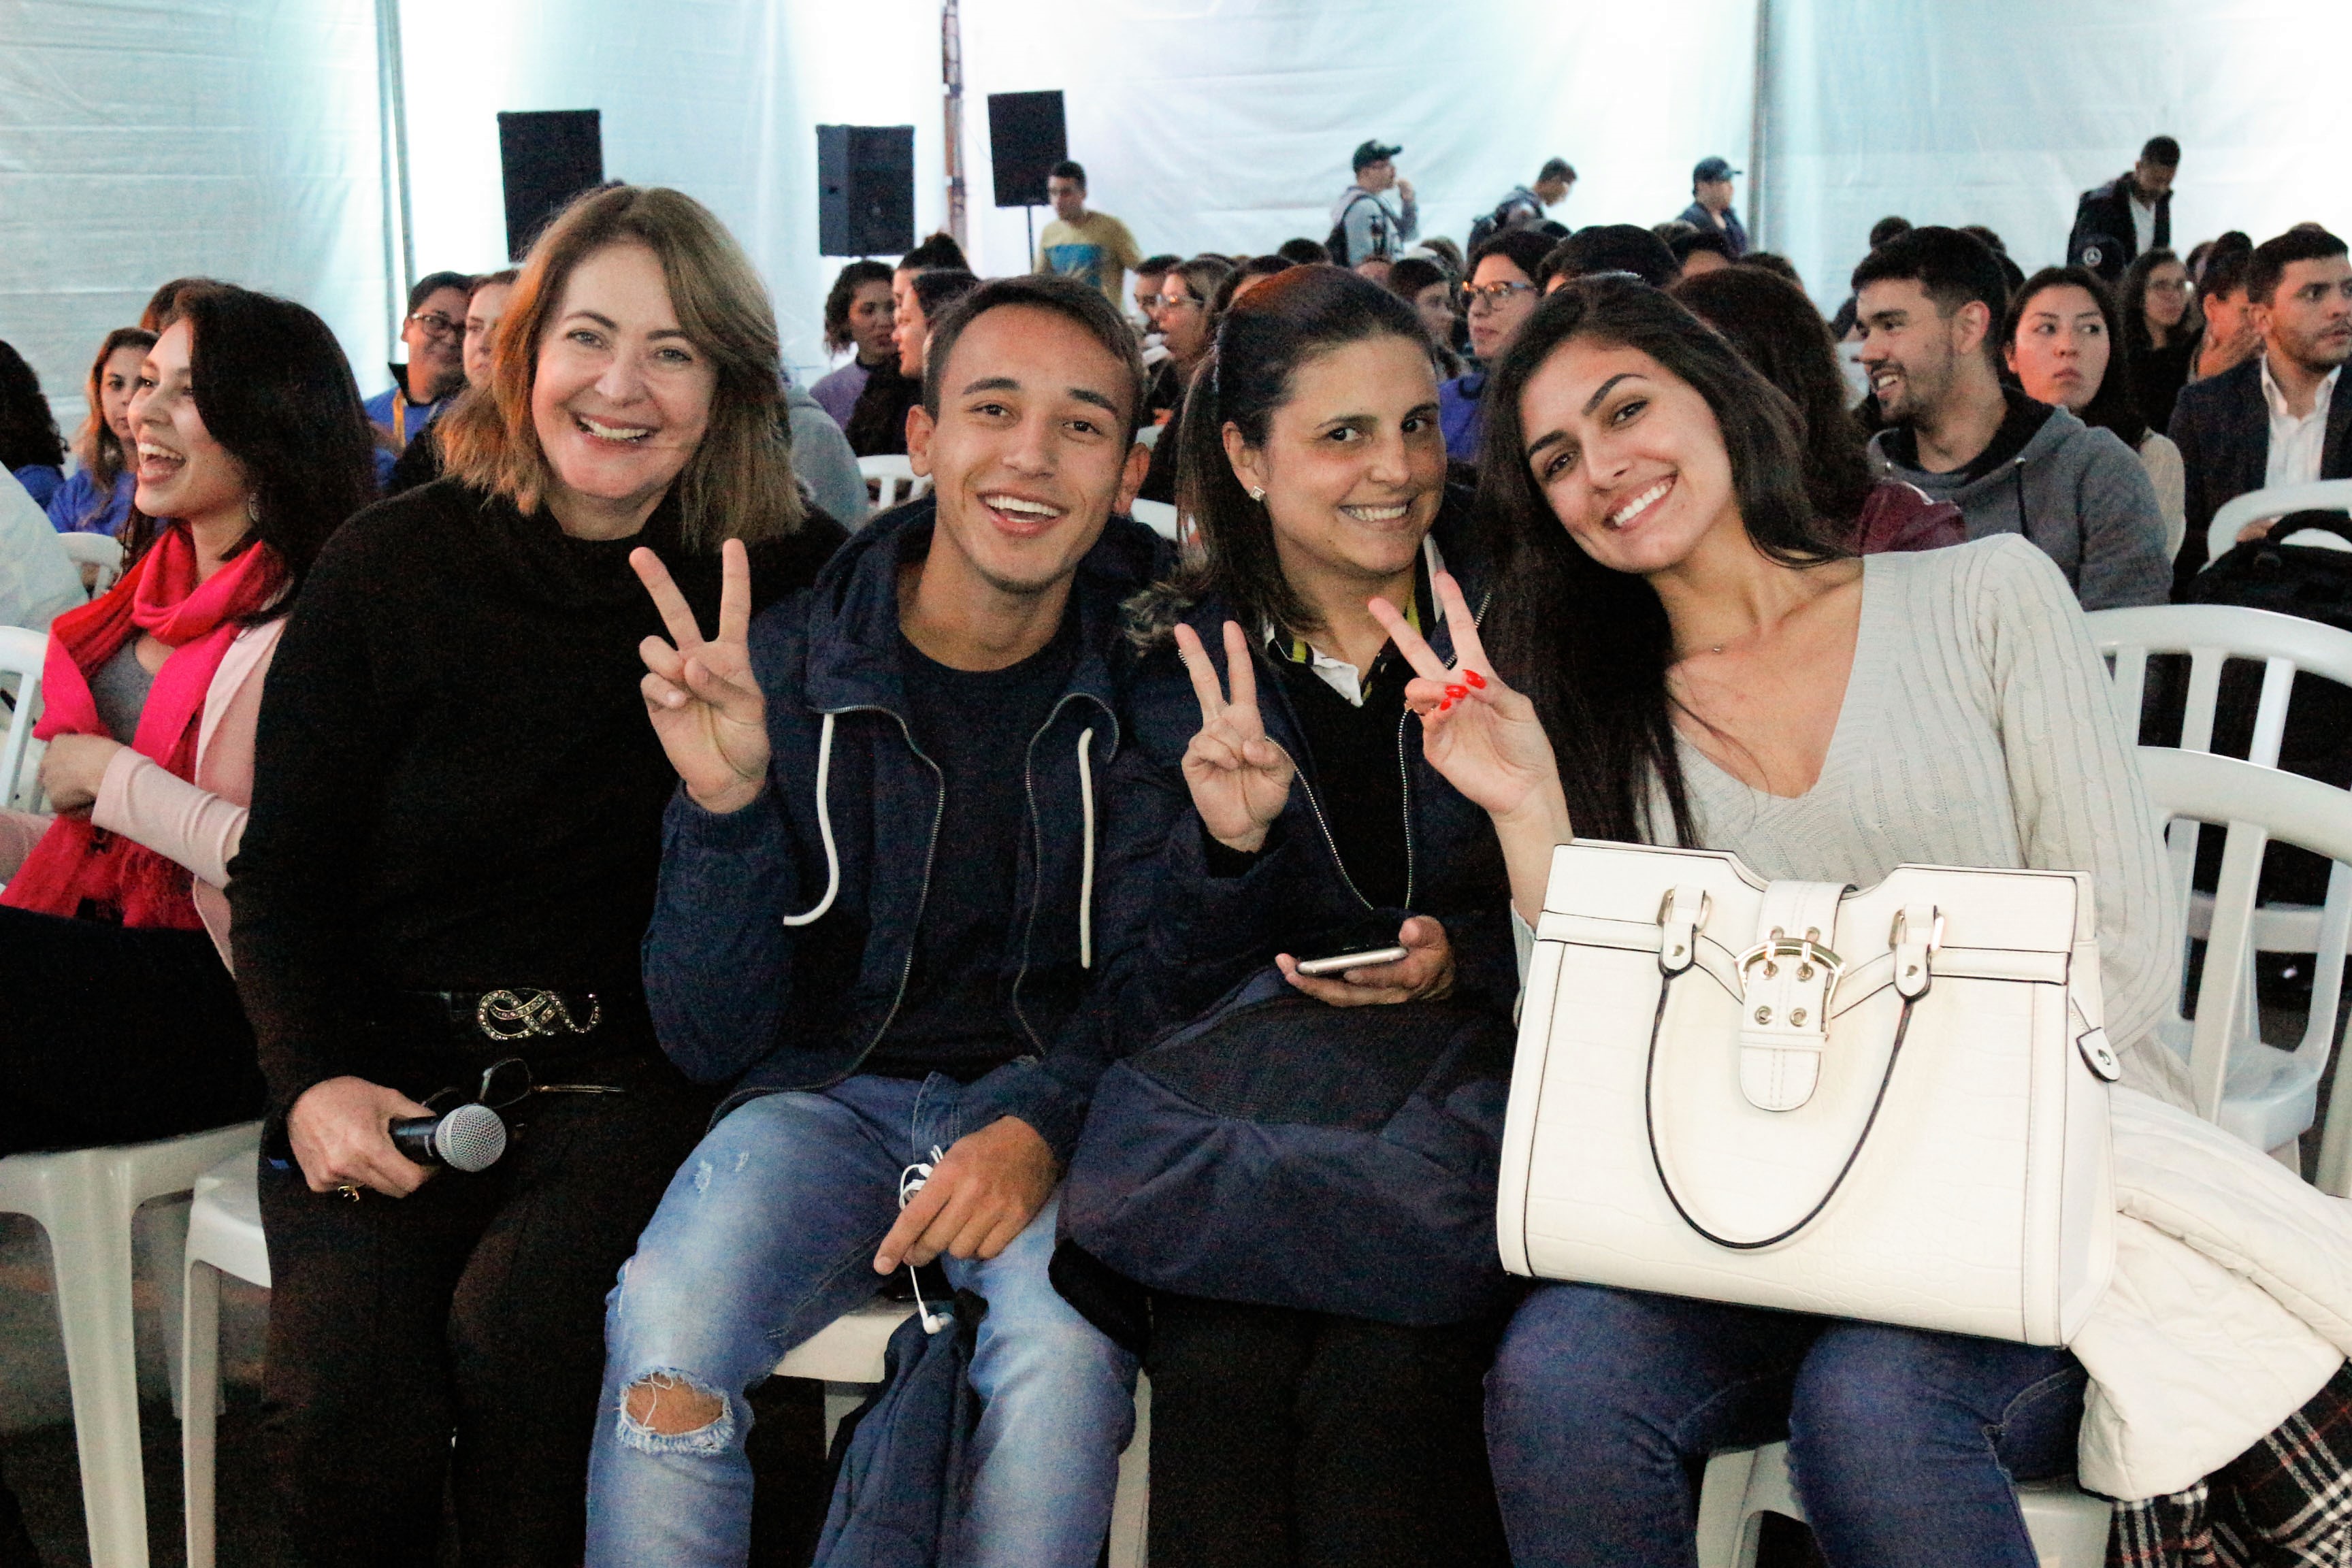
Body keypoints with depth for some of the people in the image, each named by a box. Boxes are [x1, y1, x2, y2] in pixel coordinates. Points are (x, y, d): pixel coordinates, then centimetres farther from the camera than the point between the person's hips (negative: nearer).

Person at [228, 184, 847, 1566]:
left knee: (518, 1322, -29)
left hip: (637, 1074, -1)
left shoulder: (782, 581, 0)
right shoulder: (389, 568, 2)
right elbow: (282, 869, 5)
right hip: (390, 1074, 1)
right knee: (347, 1387, -22)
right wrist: (313, 1079, -9)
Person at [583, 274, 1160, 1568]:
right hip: (832, 1092, 0)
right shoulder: (783, 669, -4)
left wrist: (1044, 1121, -20)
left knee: (1063, 1340, -33)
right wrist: (724, 803, -21)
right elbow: (715, 1043, -4)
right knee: (667, 1326, -30)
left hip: (1051, 1106, 0)